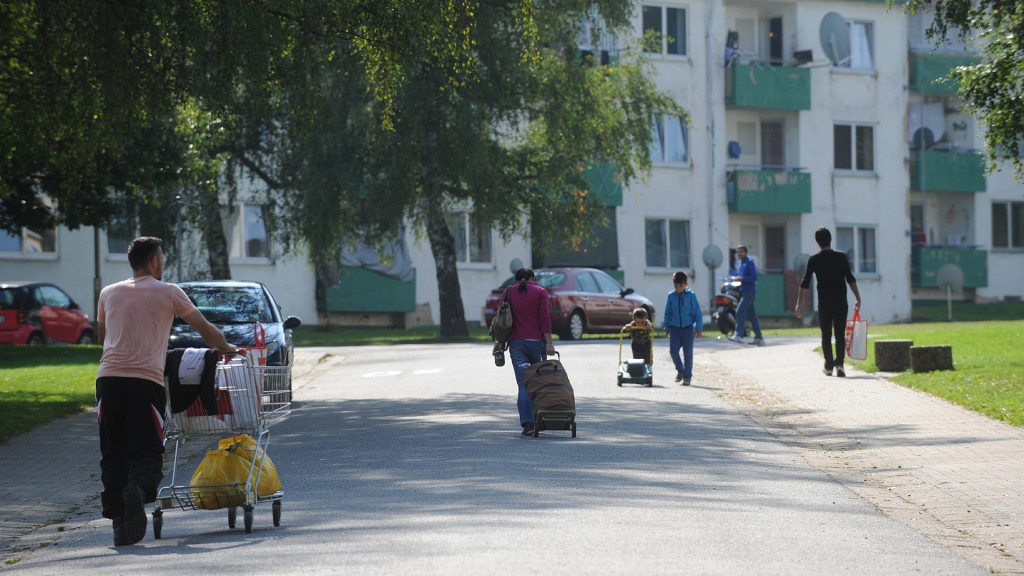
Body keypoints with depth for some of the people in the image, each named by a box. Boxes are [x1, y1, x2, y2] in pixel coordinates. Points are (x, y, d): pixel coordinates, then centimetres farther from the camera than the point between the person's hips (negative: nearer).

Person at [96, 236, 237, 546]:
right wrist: (226, 348, 36)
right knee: (146, 452, -1)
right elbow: (206, 329, 17)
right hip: (146, 380, -3)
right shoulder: (168, 293, 9)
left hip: (109, 378, 3)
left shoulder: (108, 293, 18)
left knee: (112, 454, 9)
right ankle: (139, 490, -33)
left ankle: (118, 521, 2)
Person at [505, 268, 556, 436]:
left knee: (523, 384, -3)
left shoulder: (510, 292, 10)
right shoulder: (540, 292, 3)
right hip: (536, 341, -1)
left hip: (516, 342, 1)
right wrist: (549, 343, -8)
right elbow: (544, 318, -6)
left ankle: (527, 423, -14)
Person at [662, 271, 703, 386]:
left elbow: (697, 312, -1)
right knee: (673, 350, -6)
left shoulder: (691, 295, -3)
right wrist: (666, 327, 10)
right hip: (674, 328, 2)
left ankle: (687, 376, 8)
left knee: (688, 353, 0)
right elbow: (667, 313, 12)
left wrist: (699, 328, -3)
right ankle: (680, 370, 17)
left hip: (688, 328, -2)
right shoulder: (671, 296, 4)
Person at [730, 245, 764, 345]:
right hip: (744, 291, 9)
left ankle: (739, 335, -21)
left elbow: (754, 277, -16)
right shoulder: (741, 263, 18)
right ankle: (758, 338, 11)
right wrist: (736, 278, 6)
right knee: (751, 315, 9)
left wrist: (742, 279, -22)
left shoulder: (749, 262, -9)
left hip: (749, 291, -9)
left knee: (740, 311, -17)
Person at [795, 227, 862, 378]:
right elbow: (851, 280, -3)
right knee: (840, 334, 2)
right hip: (841, 302, 0)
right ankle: (839, 363, -15)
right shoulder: (841, 257, 0)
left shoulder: (814, 260, -1)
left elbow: (805, 283, -3)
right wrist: (858, 299, 3)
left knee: (826, 335, 11)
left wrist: (799, 303, 0)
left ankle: (829, 366, 12)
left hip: (824, 303, 0)